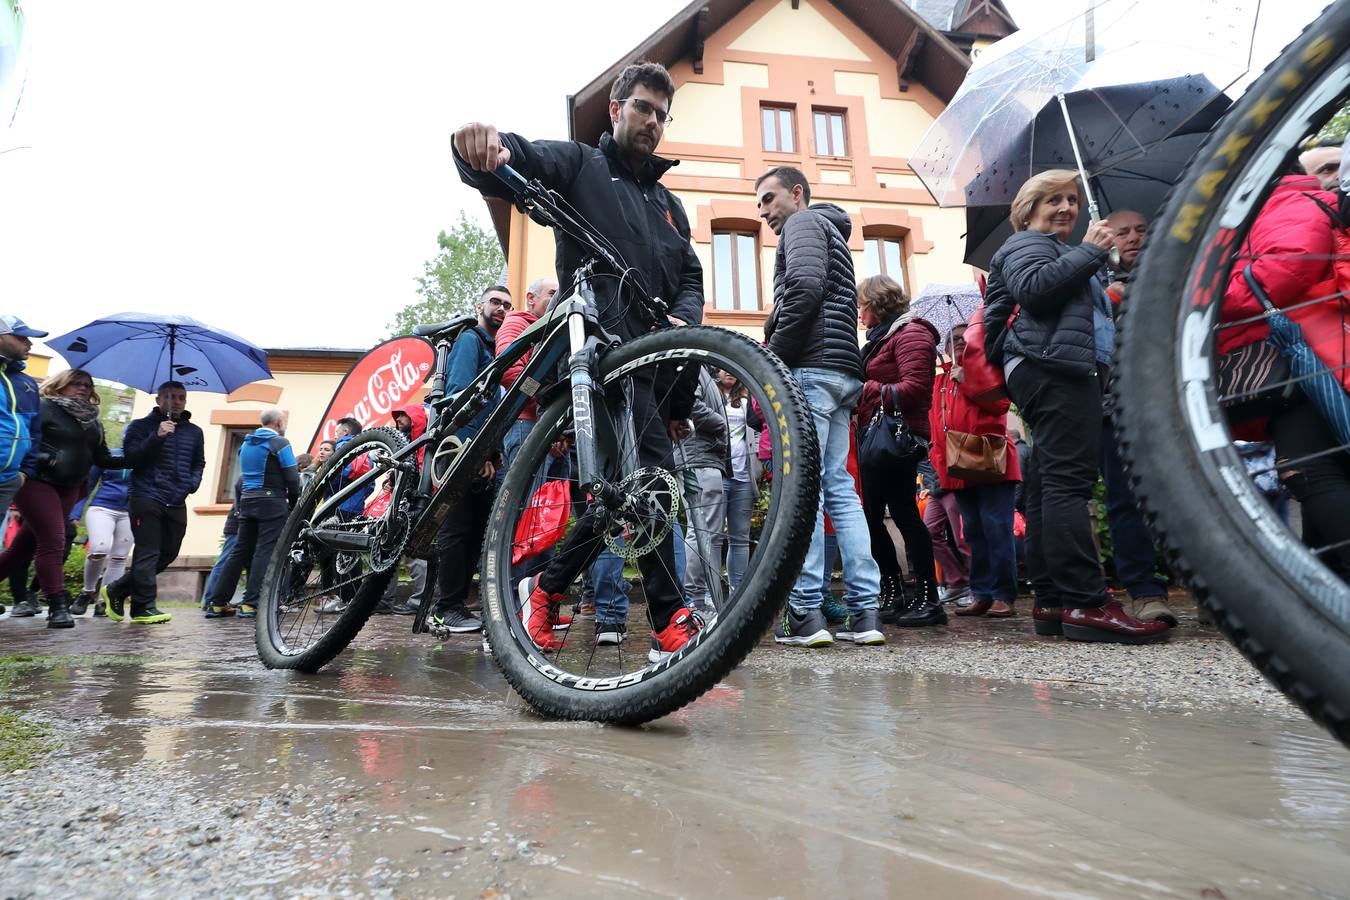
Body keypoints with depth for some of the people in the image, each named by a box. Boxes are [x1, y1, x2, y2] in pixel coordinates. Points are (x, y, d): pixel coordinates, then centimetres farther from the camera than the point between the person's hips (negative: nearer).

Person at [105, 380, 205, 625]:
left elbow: (199, 463, 26)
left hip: (177, 502, 6)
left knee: (168, 554, 8)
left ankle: (117, 589, 24)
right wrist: (156, 437, -20)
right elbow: (130, 456, -8)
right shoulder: (141, 426, 4)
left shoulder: (194, 432, 18)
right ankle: (144, 607, -7)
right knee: (147, 553, -10)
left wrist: (194, 481, 6)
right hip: (146, 497, -5)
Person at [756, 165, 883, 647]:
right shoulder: (832, 232, 33)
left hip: (812, 367, -9)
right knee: (839, 487, 5)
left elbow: (804, 287, -16)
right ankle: (864, 611, 3)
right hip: (843, 371, 9)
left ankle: (805, 612, -11)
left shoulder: (804, 222, 4)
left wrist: (773, 354, -11)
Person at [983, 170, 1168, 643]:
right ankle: (1086, 604, -23)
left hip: (1065, 373, 11)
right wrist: (1089, 250, -8)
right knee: (1068, 481, -18)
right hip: (1051, 370, -11)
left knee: (1048, 488, 4)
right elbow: (1033, 287, -15)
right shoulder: (1025, 244, 7)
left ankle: (1052, 602, 4)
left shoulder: (1059, 251, 37)